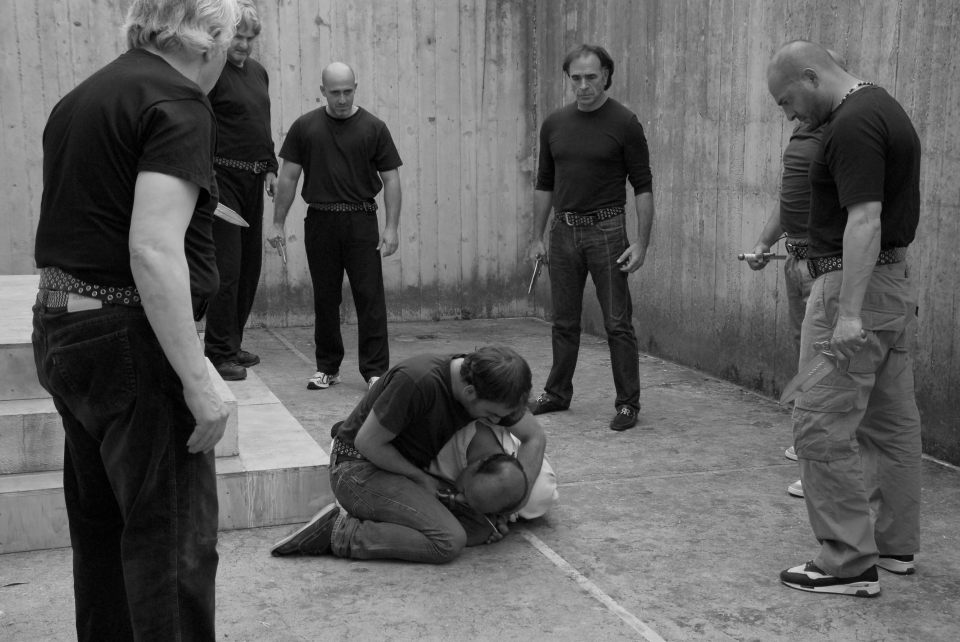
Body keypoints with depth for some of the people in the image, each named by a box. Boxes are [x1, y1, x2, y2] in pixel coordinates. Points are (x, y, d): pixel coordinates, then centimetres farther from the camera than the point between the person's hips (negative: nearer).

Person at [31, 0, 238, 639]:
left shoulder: (81, 97, 15)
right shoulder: (179, 105, -14)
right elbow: (154, 252, -24)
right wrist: (199, 383, -22)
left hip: (57, 326, 9)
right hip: (131, 340, -9)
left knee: (103, 527, 20)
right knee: (174, 539, -1)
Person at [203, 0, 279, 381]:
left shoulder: (258, 72, 16)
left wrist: (271, 168, 18)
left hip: (252, 180, 8)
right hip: (223, 177, -8)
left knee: (249, 267, 11)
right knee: (227, 266, -8)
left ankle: (232, 345, 21)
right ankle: (219, 353, -1)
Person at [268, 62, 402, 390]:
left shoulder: (373, 128, 1)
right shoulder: (305, 126, 5)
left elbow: (390, 178, 1)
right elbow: (288, 177, 8)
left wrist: (391, 227, -6)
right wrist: (277, 223, 4)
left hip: (361, 222, -1)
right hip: (320, 221, 2)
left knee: (370, 298, -4)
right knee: (325, 299, 8)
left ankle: (375, 370, 1)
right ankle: (327, 367, 20)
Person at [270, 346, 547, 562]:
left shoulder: (492, 388, -9)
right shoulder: (418, 381, -32)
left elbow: (535, 438, 3)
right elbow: (368, 443, -21)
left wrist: (512, 503, -4)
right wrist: (422, 478, -12)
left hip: (406, 467, 9)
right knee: (449, 541, -22)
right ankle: (341, 533, -12)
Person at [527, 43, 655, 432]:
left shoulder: (624, 123, -7)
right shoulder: (554, 124, 7)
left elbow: (643, 185, -6)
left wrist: (642, 242, -13)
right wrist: (537, 236, 10)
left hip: (606, 230, -4)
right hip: (563, 230, 4)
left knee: (617, 322, -2)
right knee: (564, 321, 13)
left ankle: (628, 403, 7)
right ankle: (558, 393, 26)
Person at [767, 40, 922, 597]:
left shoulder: (853, 125, -18)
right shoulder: (884, 107, 14)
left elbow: (865, 220, -25)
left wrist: (849, 313, -28)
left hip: (856, 285, -11)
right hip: (895, 281, 11)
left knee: (824, 428, -5)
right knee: (891, 422, 15)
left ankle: (849, 563, 1)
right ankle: (896, 544, 27)